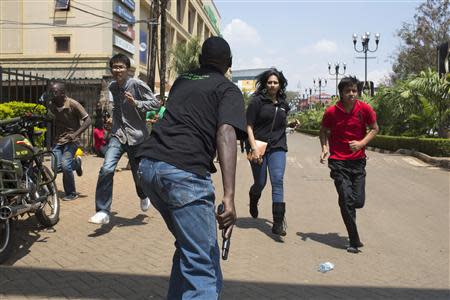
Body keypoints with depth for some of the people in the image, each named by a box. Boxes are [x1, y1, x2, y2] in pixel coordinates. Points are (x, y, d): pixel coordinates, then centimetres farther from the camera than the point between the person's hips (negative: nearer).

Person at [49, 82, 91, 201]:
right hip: (58, 139, 5)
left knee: (65, 165, -18)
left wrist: (75, 134, -26)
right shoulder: (52, 106, 3)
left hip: (71, 140, -5)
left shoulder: (73, 105, -14)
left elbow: (87, 120, -15)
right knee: (56, 167, -7)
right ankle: (76, 163, 26)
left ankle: (71, 193, 0)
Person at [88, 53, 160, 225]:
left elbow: (155, 103, -12)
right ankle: (103, 212, -12)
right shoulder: (112, 87, 9)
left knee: (138, 173, 10)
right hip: (118, 134, 4)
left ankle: (143, 196, 46)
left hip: (136, 135, -3)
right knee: (106, 169, -18)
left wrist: (136, 103, -24)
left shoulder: (136, 85, -11)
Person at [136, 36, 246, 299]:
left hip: (148, 165, 7)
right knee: (203, 265, -5)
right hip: (184, 170, -7)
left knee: (188, 245, 25)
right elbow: (225, 133, -13)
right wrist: (229, 196, -23)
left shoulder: (181, 81, 24)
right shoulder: (228, 90, 6)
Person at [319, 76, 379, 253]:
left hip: (358, 160, 2)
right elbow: (324, 132, 7)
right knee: (347, 200, -5)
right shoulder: (331, 112, -8)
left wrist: (362, 143, -10)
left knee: (358, 202, 0)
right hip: (338, 161, -2)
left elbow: (374, 129, 7)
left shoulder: (365, 109, -5)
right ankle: (354, 241, 6)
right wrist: (325, 148, -9)